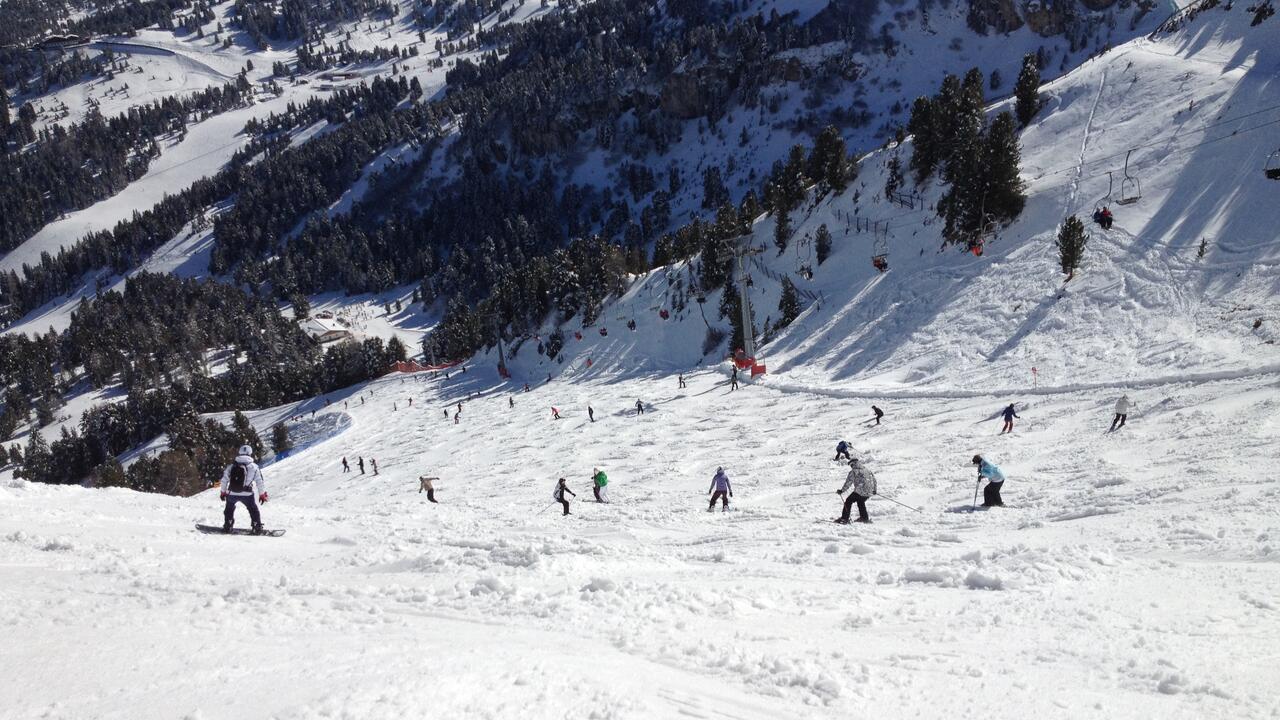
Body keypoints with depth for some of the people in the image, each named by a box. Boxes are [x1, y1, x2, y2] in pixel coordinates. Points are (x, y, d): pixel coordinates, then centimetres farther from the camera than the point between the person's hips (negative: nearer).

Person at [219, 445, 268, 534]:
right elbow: (260, 482, 4)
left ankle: (227, 525, 26)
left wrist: (222, 492, 22)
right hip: (247, 494, -1)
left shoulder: (231, 466, 7)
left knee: (229, 508, 27)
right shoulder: (254, 467, 2)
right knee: (253, 509, 18)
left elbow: (224, 479, 10)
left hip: (232, 493, 2)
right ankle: (257, 527, 13)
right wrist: (262, 494, 14)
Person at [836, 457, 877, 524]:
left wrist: (842, 491, -3)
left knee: (848, 501, 7)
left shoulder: (853, 472, -3)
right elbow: (874, 479, 25)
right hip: (869, 493, 7)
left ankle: (844, 519, 0)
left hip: (860, 492, -7)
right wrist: (874, 490, 36)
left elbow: (848, 483, -10)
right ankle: (865, 518, 33)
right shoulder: (866, 470, 17)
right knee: (860, 502, 32)